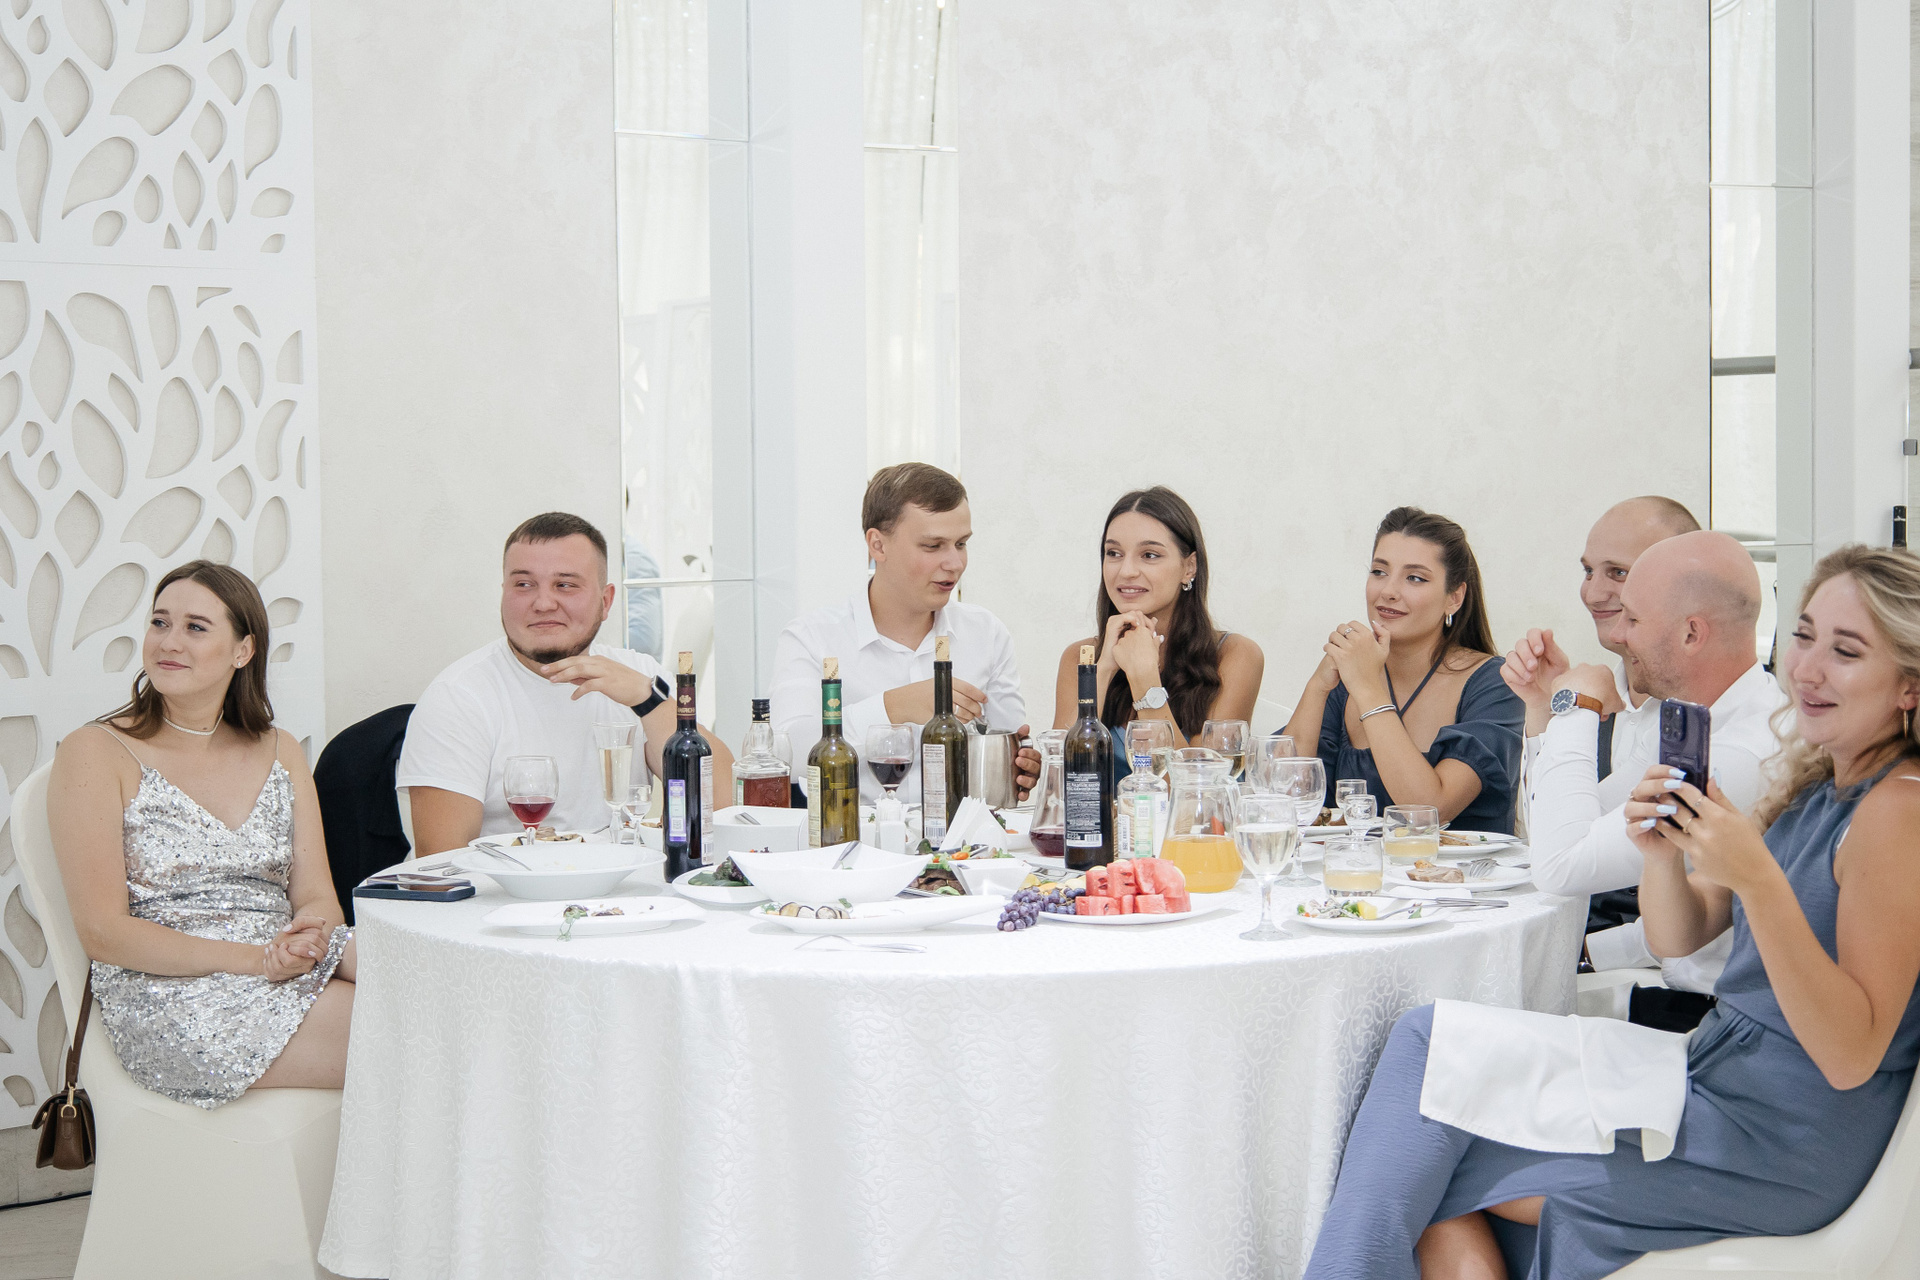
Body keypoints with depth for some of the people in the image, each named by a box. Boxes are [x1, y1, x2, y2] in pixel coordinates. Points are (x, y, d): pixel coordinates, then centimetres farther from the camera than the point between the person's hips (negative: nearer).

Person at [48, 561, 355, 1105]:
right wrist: (258, 959, -17)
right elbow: (103, 932, -7)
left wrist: (309, 937, -15)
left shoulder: (280, 753, 18)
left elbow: (317, 897, 11)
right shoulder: (95, 754, 1)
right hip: (170, 998, -6)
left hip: (298, 976, 6)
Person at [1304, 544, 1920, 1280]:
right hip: (1714, 1078, 9)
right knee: (1427, 1041, -6)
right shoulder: (1814, 785, 11)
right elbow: (1677, 936, 11)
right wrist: (1663, 852, -11)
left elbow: (1852, 1055, -22)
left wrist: (1759, 880, -30)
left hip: (1781, 1148, -9)